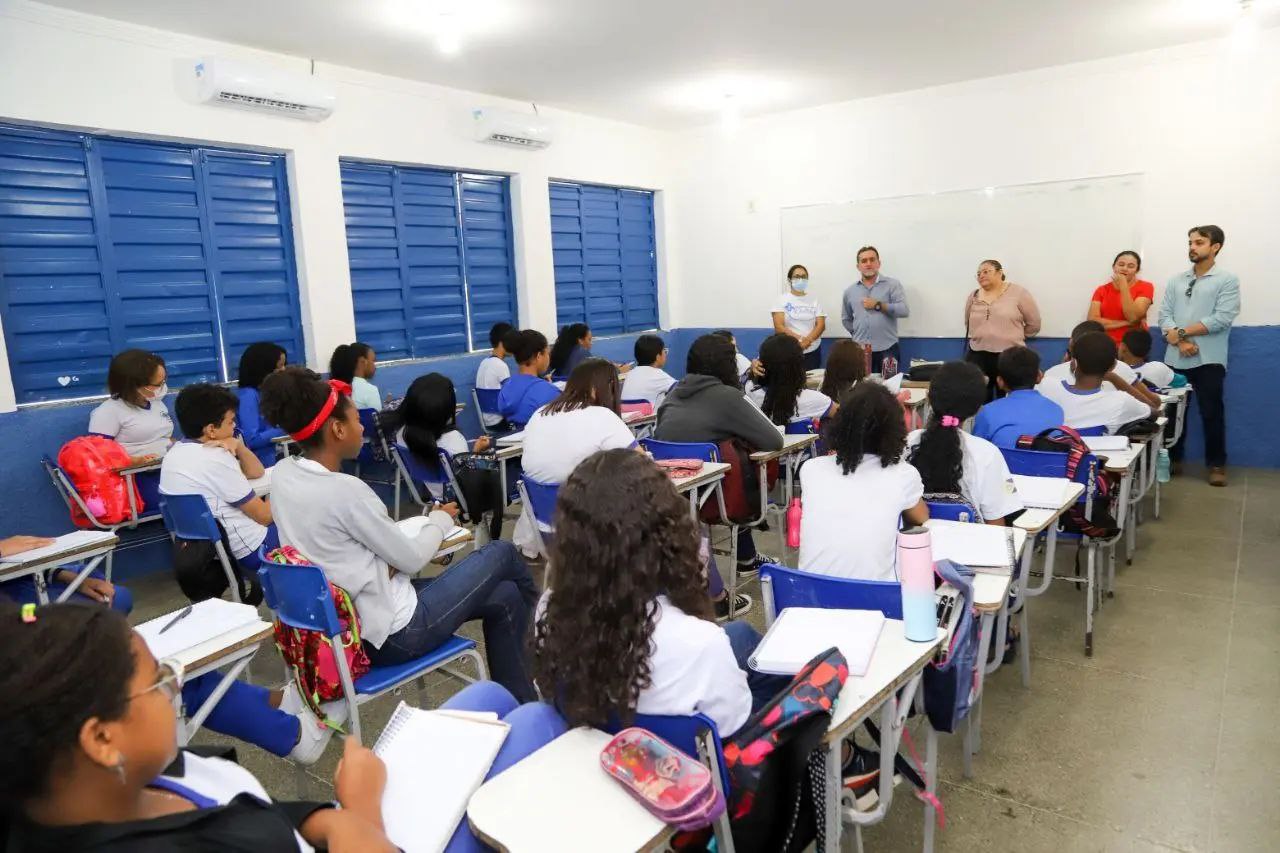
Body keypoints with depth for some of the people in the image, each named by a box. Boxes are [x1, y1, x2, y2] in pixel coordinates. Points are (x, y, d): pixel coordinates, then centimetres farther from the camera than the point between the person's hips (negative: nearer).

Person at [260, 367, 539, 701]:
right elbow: (411, 559, -16)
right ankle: (531, 624, 38)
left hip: (348, 626, 8)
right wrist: (441, 520, 3)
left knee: (503, 598, 16)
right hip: (391, 633, -8)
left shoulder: (282, 473, -2)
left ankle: (519, 703, 30)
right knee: (502, 553, 7)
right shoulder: (344, 490, -28)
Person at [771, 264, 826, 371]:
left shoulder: (814, 300, 9)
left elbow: (821, 325, 0)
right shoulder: (781, 300, 2)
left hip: (812, 351, 2)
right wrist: (799, 339, -22)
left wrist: (807, 340, -19)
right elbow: (779, 327, -8)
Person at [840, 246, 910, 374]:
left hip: (887, 350, -3)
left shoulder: (892, 285, 2)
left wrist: (878, 305, -13)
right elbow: (846, 319, 24)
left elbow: (904, 310, -10)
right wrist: (857, 333, 12)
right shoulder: (850, 291, 12)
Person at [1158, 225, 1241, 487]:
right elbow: (1164, 315, 3)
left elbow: (1222, 319, -11)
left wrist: (1182, 332, -11)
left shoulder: (1227, 280, 1)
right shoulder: (1176, 280, 12)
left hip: (1209, 360, -3)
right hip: (1175, 359, 4)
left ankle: (1216, 464, 12)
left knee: (1212, 413, 1)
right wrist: (1179, 342, -13)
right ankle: (1173, 459, 21)